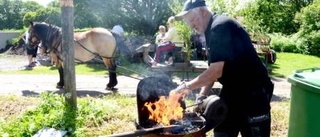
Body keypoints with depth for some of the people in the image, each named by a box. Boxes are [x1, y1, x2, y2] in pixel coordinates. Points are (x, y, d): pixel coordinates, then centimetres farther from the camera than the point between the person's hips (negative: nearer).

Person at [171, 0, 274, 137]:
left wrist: (187, 86, -20)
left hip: (253, 92, -9)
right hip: (232, 90, 10)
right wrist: (202, 95, 2)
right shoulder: (212, 31, 12)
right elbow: (213, 70, 14)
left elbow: (218, 69, -27)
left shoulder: (221, 26, -19)